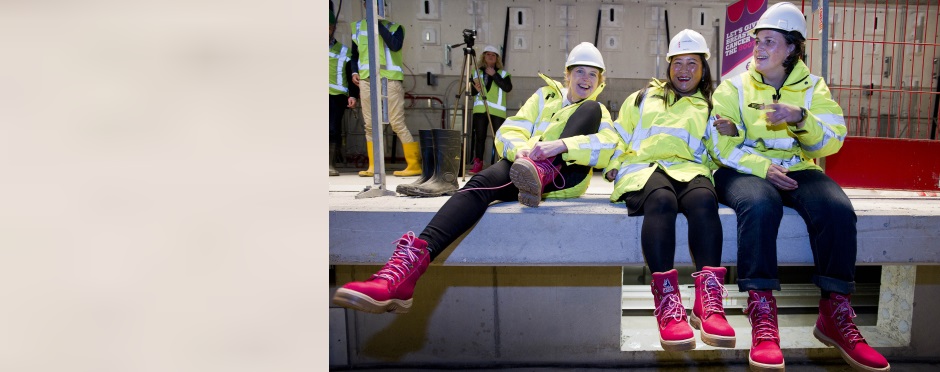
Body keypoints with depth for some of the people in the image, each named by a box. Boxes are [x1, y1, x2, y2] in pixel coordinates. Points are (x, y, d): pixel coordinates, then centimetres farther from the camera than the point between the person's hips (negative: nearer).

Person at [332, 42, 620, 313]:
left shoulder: (599, 111, 19)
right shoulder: (545, 96, 23)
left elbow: (609, 145, -5)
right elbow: (508, 131, 8)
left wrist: (562, 145, -23)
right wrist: (521, 149, -17)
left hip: (565, 175, 0)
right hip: (522, 167, 1)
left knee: (589, 110, -15)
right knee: (482, 182, -33)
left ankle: (541, 171, -39)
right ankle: (415, 258, -53)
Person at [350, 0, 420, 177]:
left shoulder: (394, 26, 4)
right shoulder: (358, 27, 15)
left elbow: (395, 45, -17)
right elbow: (354, 54, 24)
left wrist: (379, 24, -11)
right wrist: (354, 72, 7)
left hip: (390, 79, -5)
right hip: (366, 80, 5)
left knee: (397, 124, -9)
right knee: (370, 125, 5)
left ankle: (415, 165, -4)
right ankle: (373, 166, 12)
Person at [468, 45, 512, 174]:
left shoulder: (503, 73, 9)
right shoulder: (477, 72, 15)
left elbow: (508, 88, -9)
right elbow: (471, 92, 17)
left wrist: (494, 75, -12)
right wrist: (476, 89, -6)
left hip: (497, 110, -2)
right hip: (480, 109, 2)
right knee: (479, 137, 1)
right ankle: (478, 163, 5)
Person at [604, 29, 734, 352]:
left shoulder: (710, 106, 28)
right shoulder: (644, 97, 29)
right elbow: (619, 136, 25)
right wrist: (612, 164, 7)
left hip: (689, 169, 1)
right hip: (643, 167, -1)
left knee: (704, 199, -37)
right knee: (661, 200, -39)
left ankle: (708, 301, -44)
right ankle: (667, 302, -47)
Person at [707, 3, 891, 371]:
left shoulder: (812, 87, 12)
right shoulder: (734, 87, 6)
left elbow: (832, 142, 0)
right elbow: (723, 145, -4)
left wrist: (800, 118, -19)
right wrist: (764, 167, -19)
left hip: (798, 171, 3)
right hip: (745, 171, -2)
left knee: (838, 209, -29)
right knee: (760, 205, -38)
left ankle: (835, 316, -18)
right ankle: (762, 316, -36)